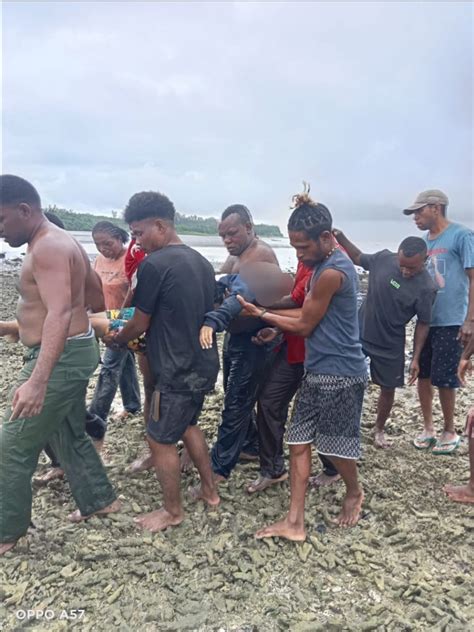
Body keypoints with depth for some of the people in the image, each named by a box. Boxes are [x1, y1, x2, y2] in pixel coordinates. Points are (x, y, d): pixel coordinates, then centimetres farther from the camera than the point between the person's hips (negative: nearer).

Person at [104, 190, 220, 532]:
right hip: (205, 364, 9)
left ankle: (173, 511, 25)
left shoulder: (154, 264, -17)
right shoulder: (202, 262, 7)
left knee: (160, 440, 9)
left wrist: (116, 338, 13)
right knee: (187, 424, 27)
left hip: (179, 370, -8)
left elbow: (140, 323, -9)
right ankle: (209, 490, 37)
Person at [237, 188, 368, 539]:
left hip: (340, 373, -9)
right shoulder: (331, 261, 9)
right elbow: (309, 312, 12)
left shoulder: (331, 272, -22)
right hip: (318, 370, 9)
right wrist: (268, 313, 5)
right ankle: (294, 522, 16)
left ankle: (354, 493, 41)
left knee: (336, 445, 10)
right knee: (299, 442, 8)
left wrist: (262, 315, -4)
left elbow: (303, 326, -14)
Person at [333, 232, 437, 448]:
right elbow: (358, 258, 7)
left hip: (390, 345, -1)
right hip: (359, 332, 2)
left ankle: (379, 430, 37)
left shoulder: (426, 288, -19)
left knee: (388, 389, 13)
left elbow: (423, 324, -10)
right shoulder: (384, 258, -13)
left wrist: (416, 358, -9)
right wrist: (340, 237, -6)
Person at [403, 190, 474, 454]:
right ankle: (428, 428, 27)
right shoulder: (424, 241, 10)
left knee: (444, 379, 1)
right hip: (425, 320, 7)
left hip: (451, 322, -6)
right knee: (423, 375, 11)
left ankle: (450, 432, 21)